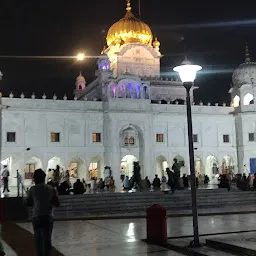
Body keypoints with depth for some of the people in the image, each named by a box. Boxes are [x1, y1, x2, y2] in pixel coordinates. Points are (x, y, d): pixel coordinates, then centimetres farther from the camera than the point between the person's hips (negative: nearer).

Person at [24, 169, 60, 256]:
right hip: (48, 217, 1)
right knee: (47, 239, 10)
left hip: (36, 217, -1)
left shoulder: (32, 189, -7)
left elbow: (27, 203, 0)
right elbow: (57, 203, 0)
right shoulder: (51, 189, -4)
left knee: (38, 238, 12)